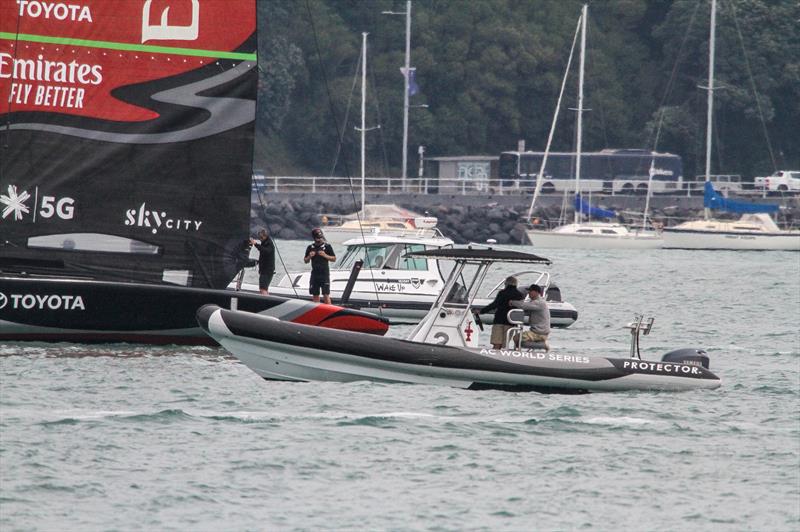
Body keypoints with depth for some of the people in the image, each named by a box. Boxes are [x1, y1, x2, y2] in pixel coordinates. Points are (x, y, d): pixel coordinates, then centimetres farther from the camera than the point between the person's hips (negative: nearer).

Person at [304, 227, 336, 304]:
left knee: (326, 295, -9)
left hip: (324, 274, -4)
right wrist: (309, 257, -8)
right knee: (315, 295, 8)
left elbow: (334, 258, 1)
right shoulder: (310, 247, 8)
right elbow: (305, 261, 14)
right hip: (314, 274, 4)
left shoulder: (327, 246, -1)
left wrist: (325, 255, -15)